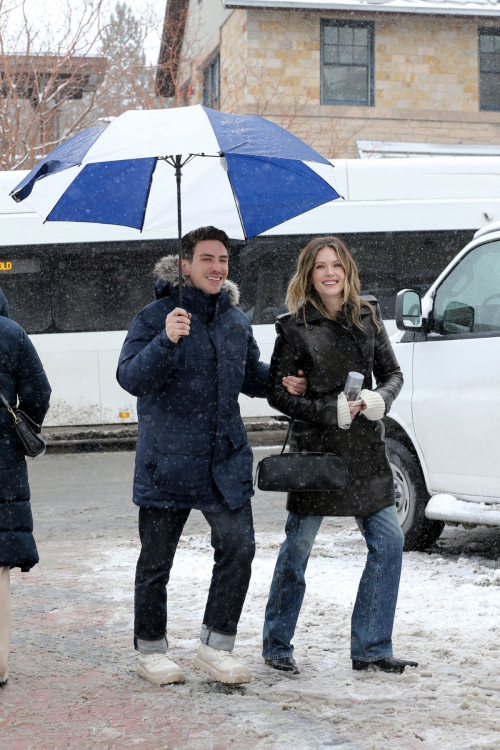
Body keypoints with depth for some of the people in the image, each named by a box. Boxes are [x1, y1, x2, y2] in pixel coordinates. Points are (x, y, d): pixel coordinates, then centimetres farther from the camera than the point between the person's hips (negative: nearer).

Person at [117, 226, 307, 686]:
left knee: (239, 549, -4)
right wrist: (166, 341, -31)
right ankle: (151, 650, 22)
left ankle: (215, 647, 9)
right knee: (156, 562, 6)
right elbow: (131, 379, -17)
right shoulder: (155, 317, -6)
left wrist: (282, 382, 6)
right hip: (167, 463, -4)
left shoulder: (236, 320, 12)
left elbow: (251, 376, 26)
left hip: (226, 461, 5)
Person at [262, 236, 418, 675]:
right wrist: (329, 410, -16)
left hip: (366, 448, 5)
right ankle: (277, 646, 18)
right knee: (298, 547, 2)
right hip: (316, 447, -4)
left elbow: (392, 372, 13)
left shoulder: (368, 315, 7)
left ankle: (371, 648, 13)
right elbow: (278, 393, -5)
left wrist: (381, 399, -9)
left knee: (389, 540, 2)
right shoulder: (295, 327, -5)